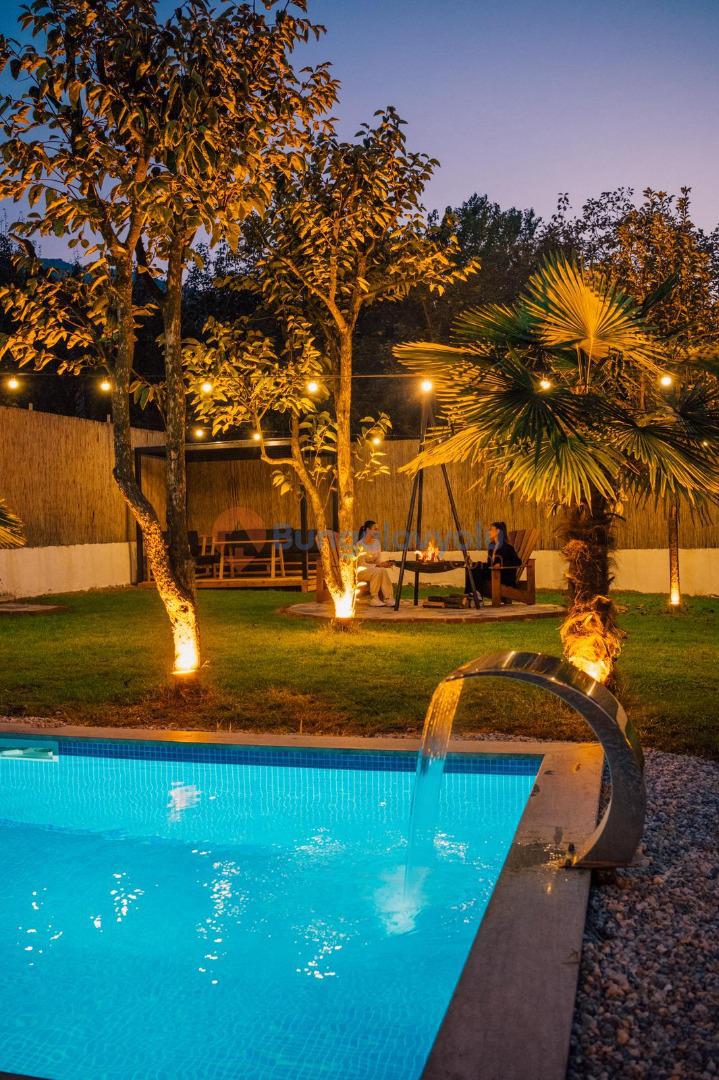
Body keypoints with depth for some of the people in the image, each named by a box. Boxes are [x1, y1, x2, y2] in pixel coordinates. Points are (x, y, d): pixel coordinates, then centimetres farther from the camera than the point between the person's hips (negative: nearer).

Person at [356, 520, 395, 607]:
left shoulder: (377, 543, 8)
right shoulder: (360, 544, -13)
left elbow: (378, 560, 7)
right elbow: (361, 564, -18)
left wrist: (384, 563, -17)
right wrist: (377, 565, -26)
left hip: (372, 568, 6)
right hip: (360, 570, -6)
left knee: (384, 571, -28)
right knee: (377, 571, -35)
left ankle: (389, 599, -34)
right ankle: (374, 599, -29)